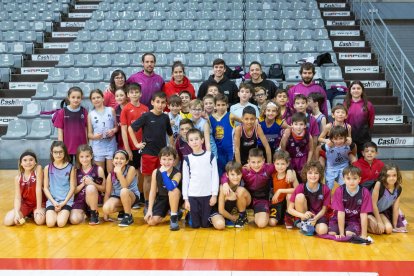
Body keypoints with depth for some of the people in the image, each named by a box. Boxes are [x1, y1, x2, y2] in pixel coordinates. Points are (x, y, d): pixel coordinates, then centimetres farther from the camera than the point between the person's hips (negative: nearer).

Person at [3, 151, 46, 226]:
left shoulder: (38, 169, -17)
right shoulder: (18, 178, -7)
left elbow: (38, 189, -19)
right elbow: (17, 197, -9)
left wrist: (39, 208, -20)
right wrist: (17, 213, -25)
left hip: (38, 202, -3)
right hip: (25, 203, 3)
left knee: (39, 220, -32)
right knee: (8, 221, -16)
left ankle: (33, 213, 5)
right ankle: (27, 213, 12)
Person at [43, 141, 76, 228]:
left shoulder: (70, 168, 0)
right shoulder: (48, 168, 3)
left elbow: (72, 188, -1)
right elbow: (45, 188, 3)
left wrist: (63, 203, -11)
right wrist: (54, 202, -10)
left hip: (66, 201, -1)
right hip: (52, 200, 1)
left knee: (61, 223, -23)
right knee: (50, 223, -20)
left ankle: (63, 214, 11)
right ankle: (55, 213, 12)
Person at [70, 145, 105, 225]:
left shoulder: (98, 169, -5)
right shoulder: (76, 171, 0)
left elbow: (103, 188, -2)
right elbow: (74, 191, 0)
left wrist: (92, 183, -19)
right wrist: (82, 184, -18)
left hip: (92, 199, -1)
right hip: (79, 200, 1)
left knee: (90, 188, -34)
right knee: (74, 220, -25)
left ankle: (94, 214, -12)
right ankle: (84, 213, 12)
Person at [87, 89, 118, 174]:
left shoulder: (111, 110, 5)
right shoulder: (91, 114, 5)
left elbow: (116, 127, 11)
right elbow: (89, 134, 6)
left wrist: (113, 131, -11)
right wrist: (94, 136, -16)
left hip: (110, 145, 0)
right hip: (98, 146, 0)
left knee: (111, 172, 1)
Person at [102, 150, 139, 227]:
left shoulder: (131, 169, -17)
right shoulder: (111, 174, -6)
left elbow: (125, 186, -27)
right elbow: (107, 193, -4)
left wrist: (119, 172, -36)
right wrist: (105, 214, -6)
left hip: (132, 196, -4)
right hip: (117, 197, 4)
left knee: (124, 191, -38)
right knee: (106, 208, -27)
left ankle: (129, 216, -16)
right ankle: (122, 211, 8)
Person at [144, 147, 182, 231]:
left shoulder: (177, 173, -21)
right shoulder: (156, 172, -10)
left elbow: (171, 188, -41)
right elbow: (153, 191, -5)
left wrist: (164, 172, -38)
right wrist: (150, 210, -8)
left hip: (174, 199, -3)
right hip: (161, 199, 4)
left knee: (174, 190, -38)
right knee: (151, 221, -13)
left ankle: (174, 217, -20)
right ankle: (165, 212, 20)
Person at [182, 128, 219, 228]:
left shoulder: (210, 156, 0)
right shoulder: (187, 159, 2)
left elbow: (215, 176, 0)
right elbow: (185, 179, 4)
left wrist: (214, 194, -5)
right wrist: (185, 199, 1)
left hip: (207, 194, 0)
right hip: (192, 195, 1)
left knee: (205, 224, 4)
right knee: (195, 225, 4)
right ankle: (189, 215, 34)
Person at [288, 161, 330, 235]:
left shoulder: (325, 189, -13)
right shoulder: (300, 188, -15)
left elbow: (324, 209, -4)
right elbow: (290, 209, -15)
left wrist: (315, 218, -24)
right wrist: (303, 215, -33)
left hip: (318, 216, 0)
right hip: (304, 215, 1)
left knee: (322, 230, -34)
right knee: (300, 196, -27)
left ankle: (310, 224, 1)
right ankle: (303, 223, -10)